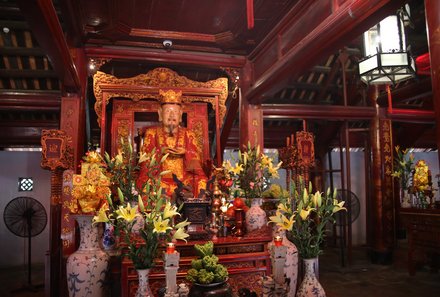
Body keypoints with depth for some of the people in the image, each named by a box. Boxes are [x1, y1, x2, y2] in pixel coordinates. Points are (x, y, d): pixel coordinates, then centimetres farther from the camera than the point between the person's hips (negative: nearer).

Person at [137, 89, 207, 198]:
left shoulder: (188, 134, 14)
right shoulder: (151, 133, 12)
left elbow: (197, 159, 6)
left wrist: (185, 152, -14)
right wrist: (160, 151, -15)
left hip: (184, 180, 2)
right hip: (158, 179, -2)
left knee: (201, 181, -26)